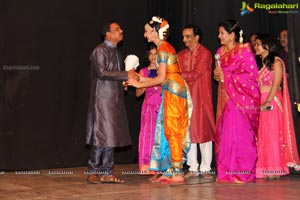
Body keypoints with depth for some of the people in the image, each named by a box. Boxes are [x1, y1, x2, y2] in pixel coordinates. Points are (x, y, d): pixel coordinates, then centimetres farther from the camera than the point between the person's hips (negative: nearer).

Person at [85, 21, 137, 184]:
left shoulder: (116, 52, 19)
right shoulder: (100, 50, -8)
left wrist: (127, 79, 6)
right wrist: (126, 75, -19)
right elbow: (102, 72, -21)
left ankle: (107, 173, 12)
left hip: (115, 100, 8)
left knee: (111, 136, 8)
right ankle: (93, 173, 0)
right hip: (102, 99, -8)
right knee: (101, 136, -7)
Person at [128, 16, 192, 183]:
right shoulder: (166, 47, 17)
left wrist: (140, 84, -5)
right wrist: (145, 80, 17)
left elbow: (161, 78, -13)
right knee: (169, 130, 9)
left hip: (172, 89, -9)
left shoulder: (163, 49, -11)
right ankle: (170, 171, 12)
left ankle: (177, 172, -4)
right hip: (172, 89, 9)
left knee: (172, 131, -7)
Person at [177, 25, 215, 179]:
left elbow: (195, 74, -14)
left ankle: (205, 168, 5)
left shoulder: (205, 53, -4)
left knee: (204, 131, -1)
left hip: (201, 98, -5)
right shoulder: (181, 55, 14)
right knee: (188, 132, 5)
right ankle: (193, 168, 12)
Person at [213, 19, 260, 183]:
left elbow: (251, 75, -11)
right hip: (226, 97, 7)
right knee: (224, 133, 2)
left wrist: (226, 76, -12)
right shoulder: (220, 52, 15)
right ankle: (227, 172, 7)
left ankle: (242, 172, -2)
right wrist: (217, 75, 0)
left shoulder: (244, 50, -5)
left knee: (240, 134, -8)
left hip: (241, 97, -6)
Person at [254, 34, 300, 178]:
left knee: (273, 134, -5)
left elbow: (276, 84, -11)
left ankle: (274, 169, -1)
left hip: (272, 103, -6)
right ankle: (262, 169, 8)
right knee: (260, 136, 4)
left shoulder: (276, 62, -3)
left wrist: (267, 102, -19)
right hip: (257, 104, 6)